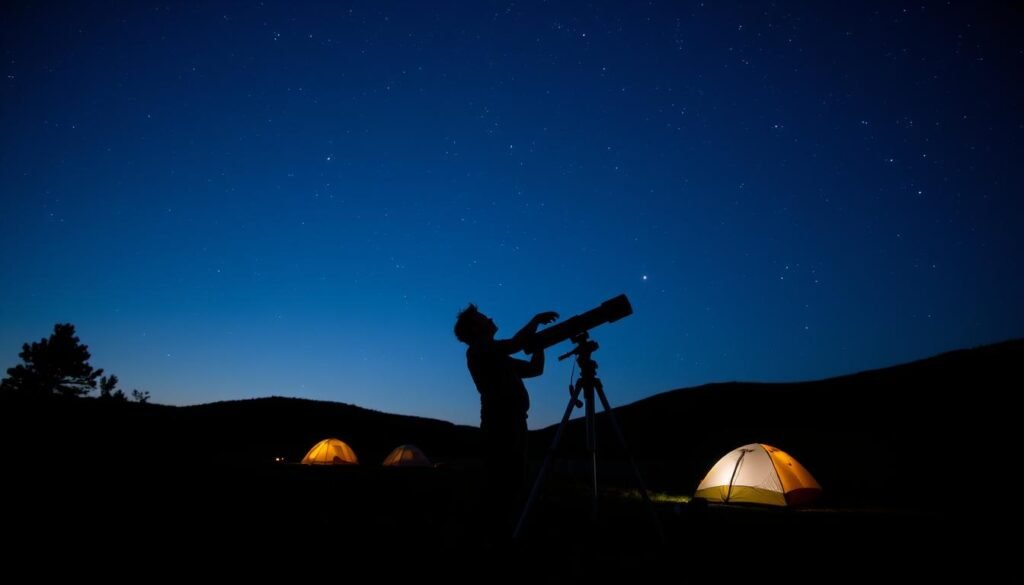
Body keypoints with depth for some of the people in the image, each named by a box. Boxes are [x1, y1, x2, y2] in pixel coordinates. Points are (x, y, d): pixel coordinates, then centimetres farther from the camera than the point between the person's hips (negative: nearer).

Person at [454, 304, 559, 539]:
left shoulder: (496, 356, 27)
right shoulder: (478, 349, 0)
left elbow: (535, 368, 27)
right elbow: (515, 344, -16)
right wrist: (536, 319, -4)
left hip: (512, 420, 9)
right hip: (501, 421, -9)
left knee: (513, 482, 7)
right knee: (503, 483, -13)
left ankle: (504, 535, 11)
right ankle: (497, 536, -12)